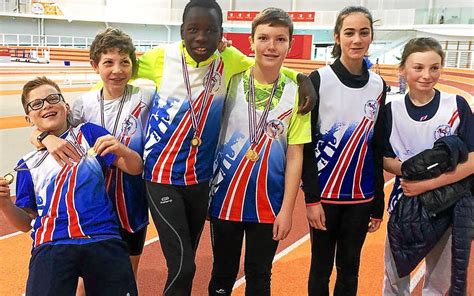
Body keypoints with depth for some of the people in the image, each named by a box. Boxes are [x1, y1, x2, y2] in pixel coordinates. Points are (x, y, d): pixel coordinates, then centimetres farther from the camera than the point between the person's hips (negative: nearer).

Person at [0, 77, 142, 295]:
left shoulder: (89, 133, 12)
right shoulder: (28, 164, 17)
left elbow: (135, 168, 7)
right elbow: (26, 223, 18)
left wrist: (120, 150, -14)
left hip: (103, 239, 0)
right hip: (51, 246, 1)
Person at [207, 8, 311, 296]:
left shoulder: (296, 93, -5)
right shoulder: (232, 81, -6)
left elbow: (295, 156, -4)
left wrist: (287, 210, -5)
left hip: (269, 204, 0)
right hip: (225, 197, 0)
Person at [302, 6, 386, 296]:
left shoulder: (379, 85, 3)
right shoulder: (319, 79, -8)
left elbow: (378, 147, 7)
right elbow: (306, 143, -9)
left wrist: (378, 203, 7)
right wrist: (311, 197, -13)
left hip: (361, 195, 3)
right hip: (325, 193, -3)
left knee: (350, 267, 13)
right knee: (321, 266, 9)